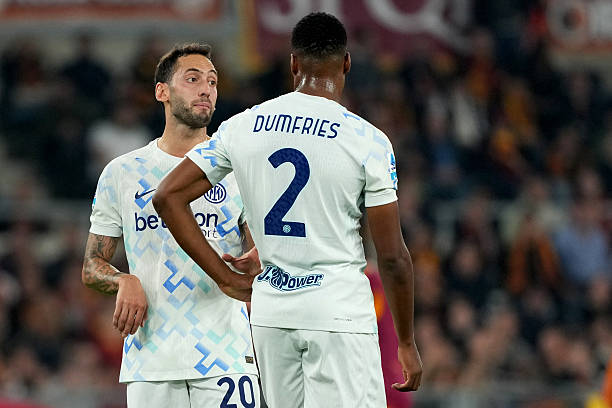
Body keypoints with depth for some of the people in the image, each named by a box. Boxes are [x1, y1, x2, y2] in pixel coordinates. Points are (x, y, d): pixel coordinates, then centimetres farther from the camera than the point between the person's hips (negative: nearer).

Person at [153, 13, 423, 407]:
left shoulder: (241, 127, 4)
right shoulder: (368, 141, -8)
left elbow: (168, 196, 5)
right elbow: (392, 257, -7)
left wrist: (227, 278, 7)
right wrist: (407, 343, 4)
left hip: (271, 313, 5)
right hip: (340, 313, -5)